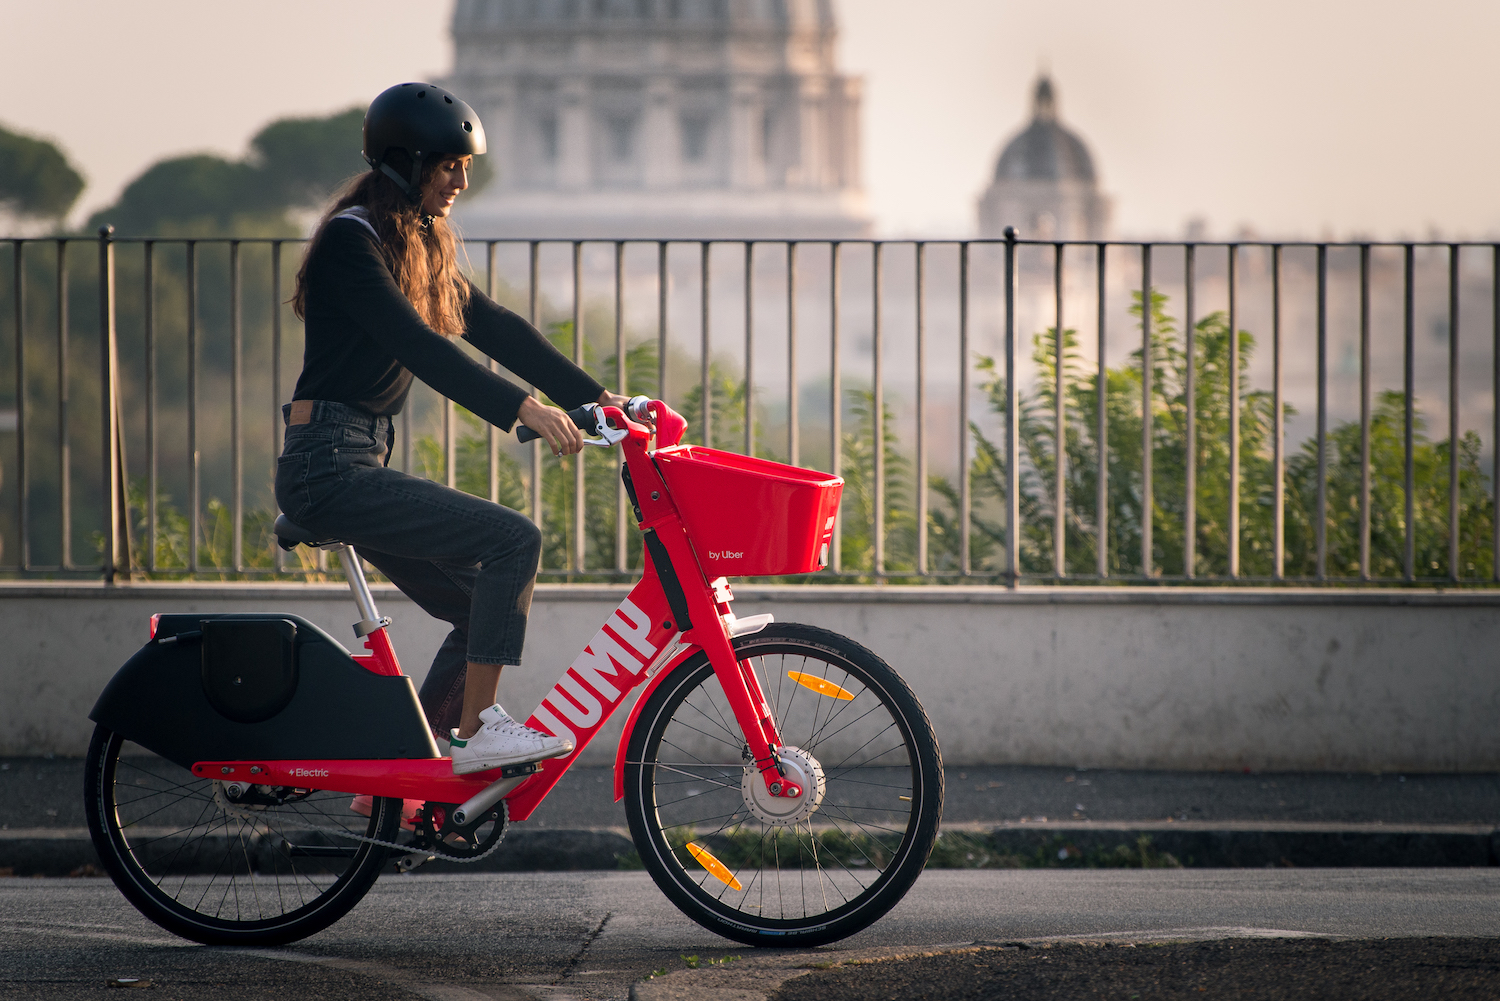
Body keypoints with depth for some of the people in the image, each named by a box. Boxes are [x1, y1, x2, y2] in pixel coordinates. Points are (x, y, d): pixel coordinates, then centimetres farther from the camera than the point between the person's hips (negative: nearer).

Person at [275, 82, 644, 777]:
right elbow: (418, 346, -24)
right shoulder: (351, 239, -13)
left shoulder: (422, 246, 16)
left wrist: (599, 397, 6)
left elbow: (496, 329, 14)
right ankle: (477, 731, -13)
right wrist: (523, 408, -31)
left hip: (361, 467, 10)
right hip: (328, 466, -10)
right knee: (513, 540, -18)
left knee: (484, 608, 6)